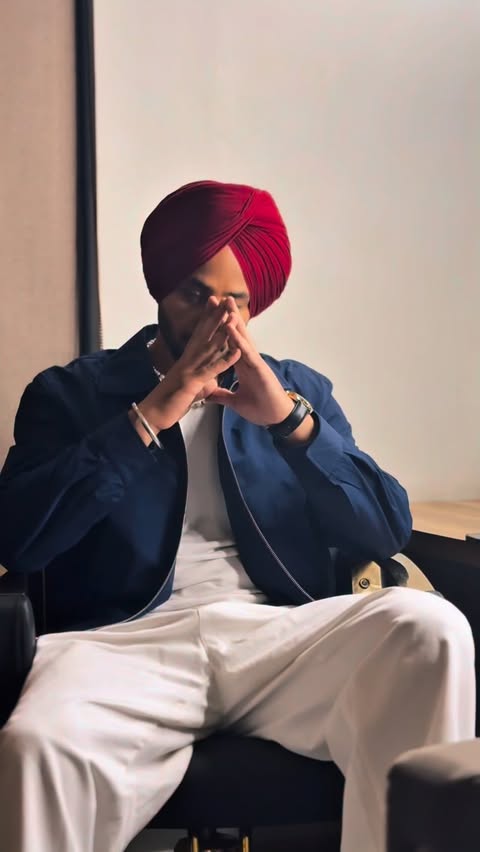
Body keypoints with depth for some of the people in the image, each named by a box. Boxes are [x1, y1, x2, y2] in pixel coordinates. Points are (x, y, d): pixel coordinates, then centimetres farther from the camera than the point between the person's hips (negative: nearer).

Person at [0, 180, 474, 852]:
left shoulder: (298, 390, 21)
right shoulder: (71, 392, 14)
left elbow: (390, 530, 9)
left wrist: (291, 419, -5)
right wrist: (153, 414, -6)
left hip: (278, 638, 3)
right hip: (131, 641, -2)